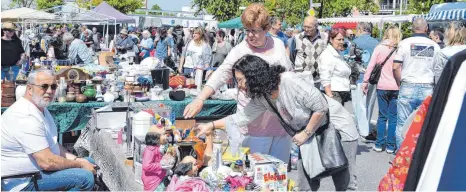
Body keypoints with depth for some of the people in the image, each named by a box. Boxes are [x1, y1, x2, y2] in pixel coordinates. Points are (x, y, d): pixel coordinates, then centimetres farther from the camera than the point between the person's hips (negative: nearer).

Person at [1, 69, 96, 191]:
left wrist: (75, 159, 1)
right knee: (85, 177, -24)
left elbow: (53, 144, 17)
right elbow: (47, 162, -28)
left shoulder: (41, 108, 10)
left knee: (90, 163, 14)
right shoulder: (26, 117, -25)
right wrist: (80, 164, -14)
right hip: (23, 182, -11)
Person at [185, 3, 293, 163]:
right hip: (255, 122, -4)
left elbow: (290, 73, 13)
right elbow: (221, 74, -22)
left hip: (281, 118, 4)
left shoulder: (278, 44, 3)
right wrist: (200, 99, -36)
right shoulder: (240, 51, -11)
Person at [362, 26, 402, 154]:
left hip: (382, 87, 1)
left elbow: (371, 65, 0)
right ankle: (390, 146, 9)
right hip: (396, 87, -1)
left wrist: (365, 81, 6)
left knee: (382, 116, 10)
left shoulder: (379, 48, -1)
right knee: (393, 117, 6)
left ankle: (379, 144, 13)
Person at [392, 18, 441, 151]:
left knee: (402, 124, 6)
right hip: (427, 89, 2)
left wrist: (400, 83, 8)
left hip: (408, 87, -2)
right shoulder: (435, 46, 5)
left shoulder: (405, 43, -2)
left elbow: (396, 67, -5)